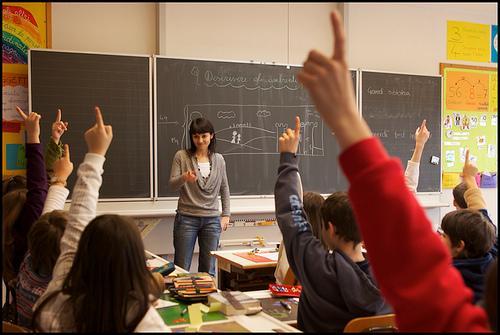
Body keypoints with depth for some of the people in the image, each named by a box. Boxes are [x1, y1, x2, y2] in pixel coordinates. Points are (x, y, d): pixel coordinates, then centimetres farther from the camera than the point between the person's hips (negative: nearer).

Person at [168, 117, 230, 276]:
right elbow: (172, 185, -8)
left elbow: (224, 188, 14)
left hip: (212, 220, 3)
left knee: (209, 269, 9)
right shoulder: (181, 156, -2)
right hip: (186, 218, -2)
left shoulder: (219, 159, 7)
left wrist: (226, 214, 8)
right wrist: (184, 178, -29)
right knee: (181, 268, 2)